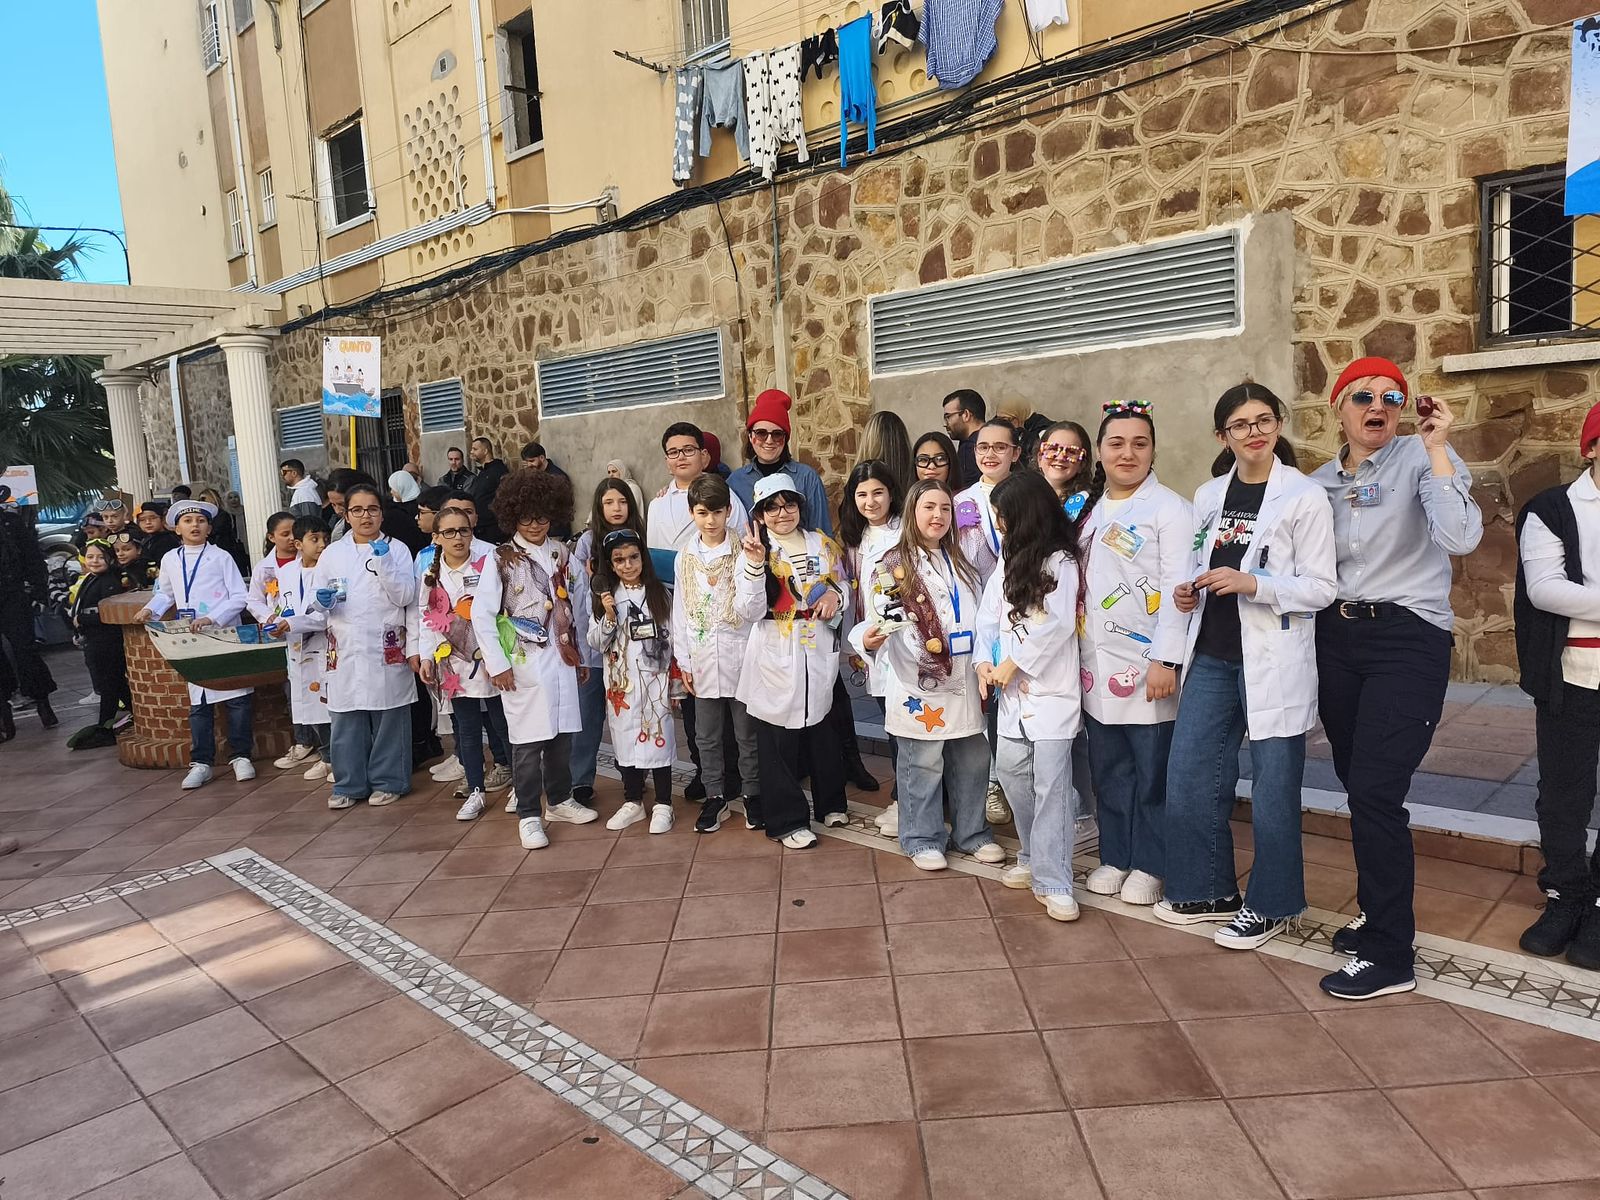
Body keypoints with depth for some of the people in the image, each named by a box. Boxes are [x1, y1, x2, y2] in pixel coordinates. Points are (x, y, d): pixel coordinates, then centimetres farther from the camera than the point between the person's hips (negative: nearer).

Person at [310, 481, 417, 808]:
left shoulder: (397, 549, 4)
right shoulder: (331, 553, 12)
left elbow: (405, 597, -6)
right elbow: (316, 599, 13)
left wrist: (384, 562, -16)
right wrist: (324, 600, -11)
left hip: (386, 648, -2)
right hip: (345, 649, 2)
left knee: (388, 717, 2)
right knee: (345, 719, 3)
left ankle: (387, 781, 12)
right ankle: (349, 784, 14)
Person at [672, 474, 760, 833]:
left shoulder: (742, 553, -5)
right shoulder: (685, 557, 5)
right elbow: (680, 611, 8)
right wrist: (683, 661, 6)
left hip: (740, 655, -3)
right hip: (702, 659, 3)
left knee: (747, 731, 7)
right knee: (707, 734, 12)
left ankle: (754, 792, 24)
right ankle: (714, 795, 26)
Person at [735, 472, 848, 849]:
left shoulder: (822, 543, 8)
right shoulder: (755, 550, -2)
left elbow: (842, 585, 20)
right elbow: (750, 611, -12)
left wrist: (835, 595, -3)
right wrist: (755, 564, -23)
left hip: (819, 652, 3)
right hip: (775, 656, -3)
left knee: (822, 729, 12)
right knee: (778, 737, 0)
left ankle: (831, 802, 33)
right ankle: (787, 819, 13)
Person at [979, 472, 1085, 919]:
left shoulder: (1062, 561, -7)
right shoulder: (1010, 561, 15)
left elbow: (1058, 624, -16)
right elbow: (989, 614, 12)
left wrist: (1013, 662, -13)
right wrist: (985, 660, -4)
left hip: (1051, 686, -7)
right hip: (1012, 686, 7)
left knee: (1051, 783, -8)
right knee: (1011, 768, 10)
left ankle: (1053, 883, -5)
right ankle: (1034, 857, 27)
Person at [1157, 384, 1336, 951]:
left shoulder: (1304, 496, -7)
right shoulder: (1208, 495, 10)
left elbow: (1321, 587, -9)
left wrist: (1252, 584, -22)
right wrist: (1188, 592, -1)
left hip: (1273, 662, -5)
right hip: (1211, 657, 6)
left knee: (1272, 788, 4)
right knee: (1188, 777, 8)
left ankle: (1268, 906, 23)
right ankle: (1211, 890, 26)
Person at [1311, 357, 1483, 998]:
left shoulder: (1422, 457, -6)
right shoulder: (1320, 482, 11)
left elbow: (1460, 538, -22)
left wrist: (1437, 449, -21)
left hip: (1408, 639, -6)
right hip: (1337, 638, 6)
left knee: (1374, 791, -12)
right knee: (1359, 786, 13)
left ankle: (1390, 957, 0)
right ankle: (1379, 913, 32)